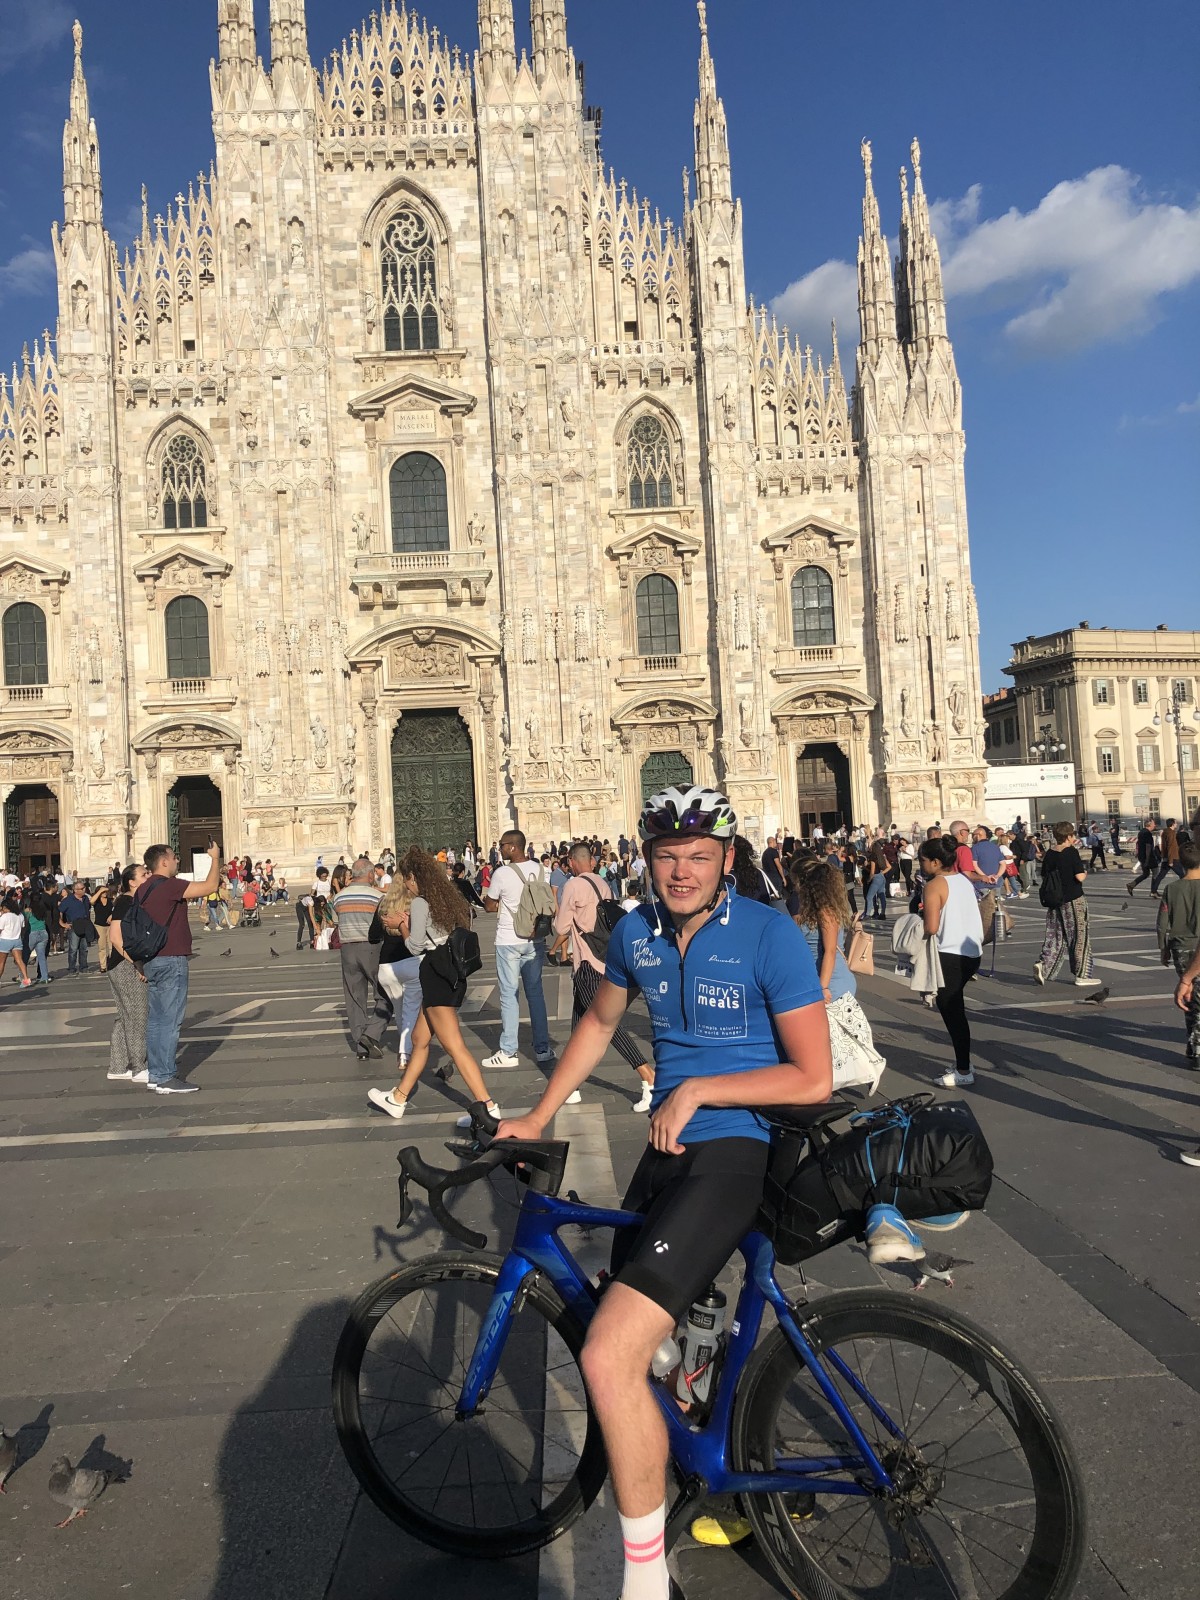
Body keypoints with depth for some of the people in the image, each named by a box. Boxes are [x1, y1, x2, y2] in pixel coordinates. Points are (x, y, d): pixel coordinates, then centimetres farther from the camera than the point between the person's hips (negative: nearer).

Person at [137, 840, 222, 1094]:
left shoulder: (143, 890, 12)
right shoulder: (168, 886, -17)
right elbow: (209, 887, -19)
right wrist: (215, 858, -5)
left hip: (152, 960, 10)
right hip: (171, 961, -10)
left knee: (156, 1019, 13)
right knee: (170, 1020, -6)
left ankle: (155, 1073, 19)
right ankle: (165, 1078, -5)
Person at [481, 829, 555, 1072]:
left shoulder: (502, 873, -13)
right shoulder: (538, 869, 2)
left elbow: (489, 906, -2)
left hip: (508, 940, -5)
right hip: (534, 939, 5)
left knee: (508, 994, 3)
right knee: (535, 992, 10)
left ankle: (508, 1052, 6)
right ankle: (543, 1049, 13)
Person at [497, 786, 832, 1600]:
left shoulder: (772, 937, -15)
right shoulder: (636, 933, 2)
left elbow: (815, 1079, -15)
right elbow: (600, 1024, 19)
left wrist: (698, 1090, -16)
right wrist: (537, 1118, 19)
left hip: (737, 1149, -7)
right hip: (669, 1144, 7)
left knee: (609, 1356, -20)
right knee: (651, 1333, 24)